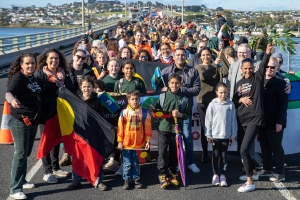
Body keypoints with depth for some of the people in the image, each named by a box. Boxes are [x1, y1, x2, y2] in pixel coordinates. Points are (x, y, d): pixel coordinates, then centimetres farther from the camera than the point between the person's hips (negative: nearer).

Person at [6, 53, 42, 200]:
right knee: (20, 153, -8)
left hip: (33, 120, 8)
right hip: (19, 121, -8)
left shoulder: (33, 78, 8)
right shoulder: (18, 78, -15)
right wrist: (12, 100, -54)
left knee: (27, 153, 16)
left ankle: (21, 181, 31)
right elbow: (8, 93, -33)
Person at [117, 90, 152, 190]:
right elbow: (120, 128, -3)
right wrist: (120, 141, -3)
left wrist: (147, 141, 2)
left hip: (139, 144, 1)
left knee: (136, 163, 12)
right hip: (126, 144, -1)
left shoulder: (144, 113, -1)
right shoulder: (124, 113, -5)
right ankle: (127, 180, 20)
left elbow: (147, 128, 3)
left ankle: (136, 179, 24)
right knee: (127, 163, 8)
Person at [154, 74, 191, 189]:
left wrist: (180, 115, -14)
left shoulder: (184, 98, 2)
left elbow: (188, 114, 3)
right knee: (162, 152, -6)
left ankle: (172, 174, 21)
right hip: (164, 128, -1)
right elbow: (156, 110, 8)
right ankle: (162, 175, -1)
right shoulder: (163, 96, 2)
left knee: (174, 153, 10)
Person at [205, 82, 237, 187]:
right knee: (215, 155, 8)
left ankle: (222, 175, 16)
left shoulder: (230, 104, -1)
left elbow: (233, 120, 2)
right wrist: (208, 135, -4)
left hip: (226, 135, 1)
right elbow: (208, 120, -2)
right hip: (215, 135, 0)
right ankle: (215, 175, 18)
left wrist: (233, 135, 2)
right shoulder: (212, 104, -4)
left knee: (224, 155, 8)